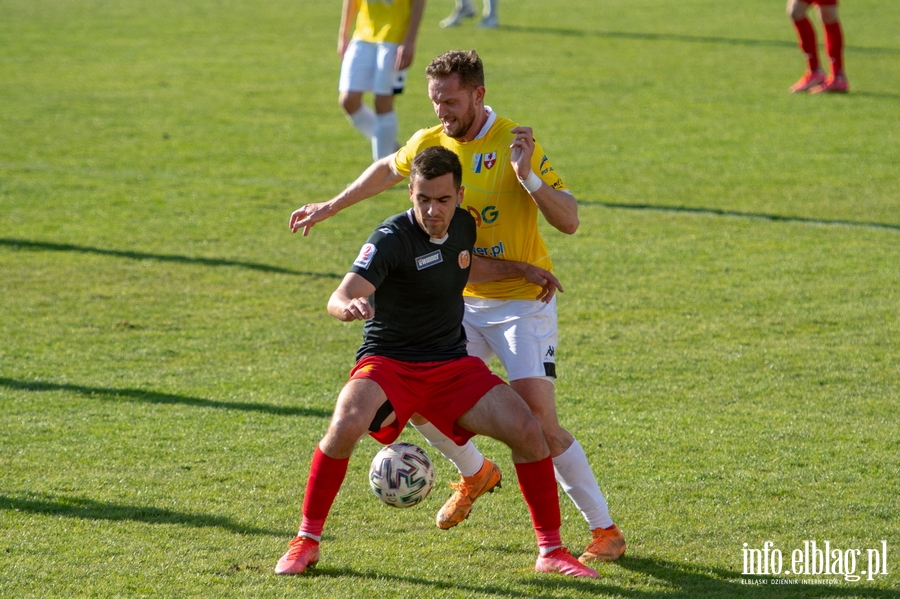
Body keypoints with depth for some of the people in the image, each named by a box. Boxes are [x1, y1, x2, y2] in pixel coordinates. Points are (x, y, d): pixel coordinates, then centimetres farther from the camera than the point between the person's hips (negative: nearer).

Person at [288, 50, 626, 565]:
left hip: (522, 302, -6)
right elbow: (387, 171, 24)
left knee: (540, 420, -17)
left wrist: (528, 176, -33)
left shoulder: (515, 145, -16)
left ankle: (605, 531, -6)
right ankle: (475, 474, 33)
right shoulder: (429, 144, 0)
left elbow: (569, 221, -19)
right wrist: (330, 208, 30)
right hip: (464, 302, 6)